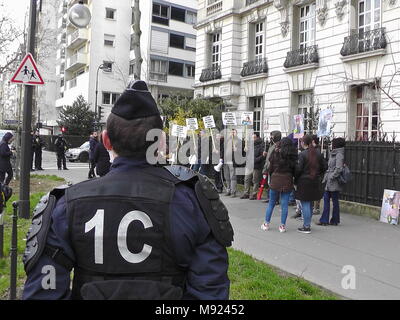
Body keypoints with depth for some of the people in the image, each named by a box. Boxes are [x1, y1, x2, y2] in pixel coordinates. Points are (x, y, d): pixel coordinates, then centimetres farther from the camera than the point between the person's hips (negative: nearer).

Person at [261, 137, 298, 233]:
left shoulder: (276, 153, -4)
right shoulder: (293, 155, 0)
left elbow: (271, 168, 0)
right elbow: (295, 169, 0)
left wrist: (271, 175, 16)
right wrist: (291, 176, 13)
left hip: (275, 181, -1)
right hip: (287, 182, 1)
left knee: (271, 203, 11)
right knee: (285, 204, 6)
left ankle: (266, 224, 17)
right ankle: (282, 226, 9)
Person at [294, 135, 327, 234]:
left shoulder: (303, 154, -13)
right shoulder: (318, 153, 5)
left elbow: (299, 169, -15)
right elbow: (324, 167, 8)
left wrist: (295, 180, -2)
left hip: (304, 181, -6)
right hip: (315, 182, 6)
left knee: (305, 204, 0)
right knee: (310, 204, 17)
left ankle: (306, 227, 1)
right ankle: (308, 224, 24)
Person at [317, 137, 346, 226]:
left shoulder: (339, 155, -14)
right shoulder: (333, 154, 15)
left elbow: (339, 169, -20)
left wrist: (332, 177, -17)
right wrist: (326, 178, 16)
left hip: (334, 182, -9)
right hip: (329, 182, 9)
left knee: (335, 201, 2)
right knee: (326, 199, 7)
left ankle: (335, 220, 13)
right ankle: (324, 220, 10)